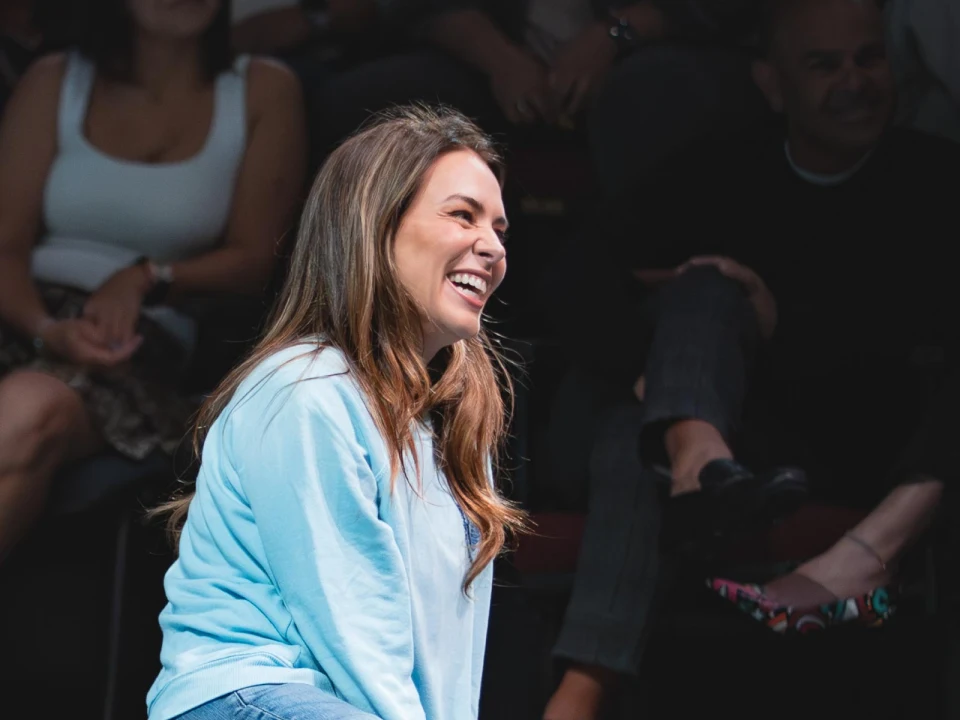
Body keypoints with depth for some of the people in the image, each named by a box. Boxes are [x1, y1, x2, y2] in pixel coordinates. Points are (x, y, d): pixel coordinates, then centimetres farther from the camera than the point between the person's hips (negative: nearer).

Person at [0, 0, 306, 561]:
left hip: (143, 338, -1)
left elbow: (256, 260, 7)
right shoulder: (55, 83, 14)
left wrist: (146, 278, -12)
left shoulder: (262, 93, 10)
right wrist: (47, 329, -16)